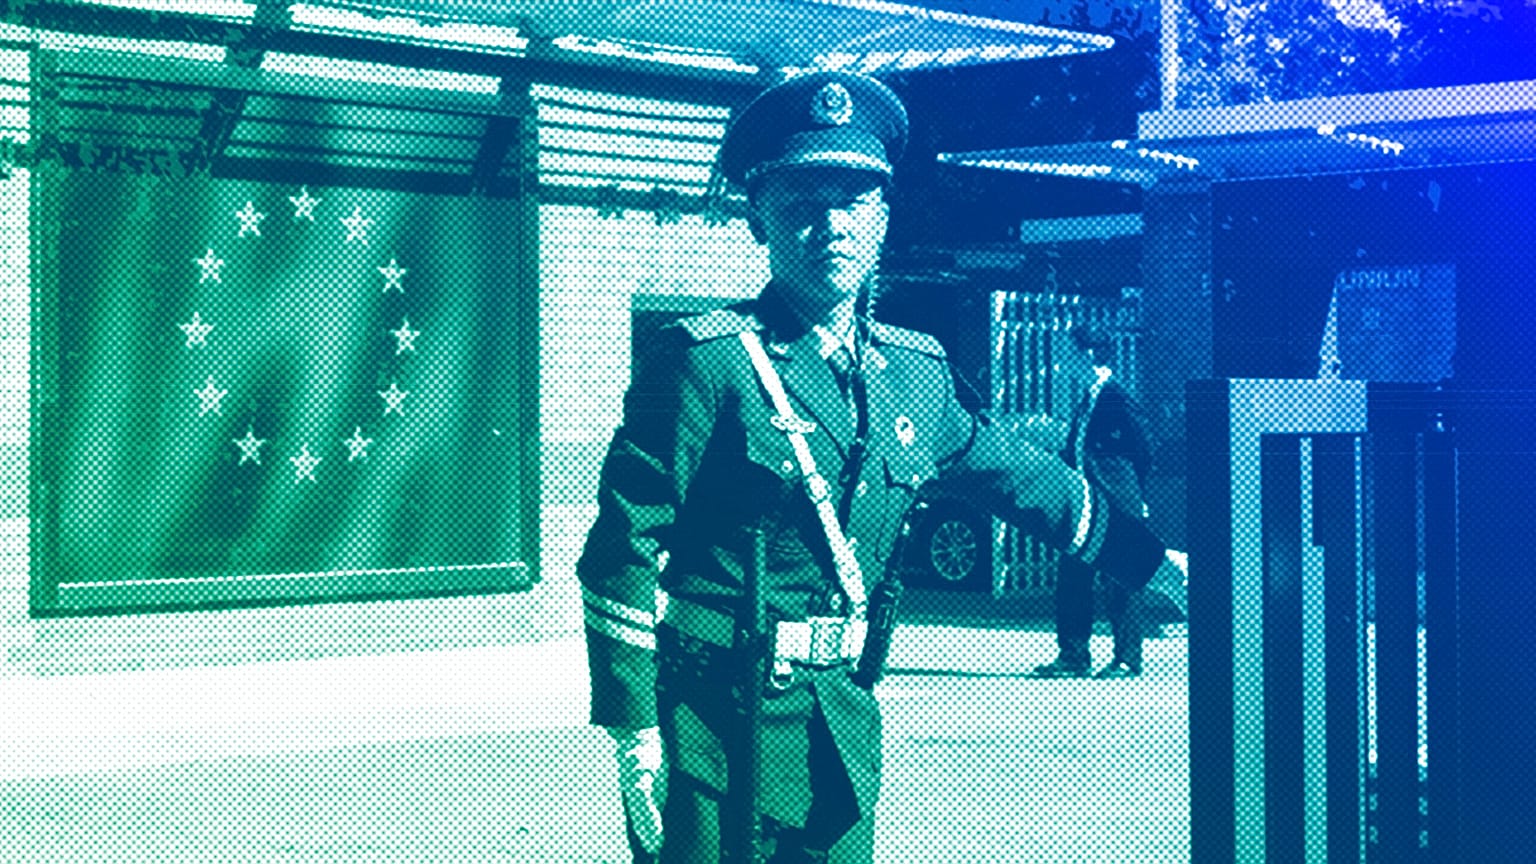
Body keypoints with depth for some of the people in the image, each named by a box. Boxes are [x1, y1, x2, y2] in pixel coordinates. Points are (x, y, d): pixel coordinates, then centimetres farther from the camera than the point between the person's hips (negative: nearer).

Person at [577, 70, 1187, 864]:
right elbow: (625, 551, -12)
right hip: (715, 721, -5)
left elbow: (1014, 473, 23)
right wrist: (634, 735, -16)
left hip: (843, 714, 6)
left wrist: (1154, 562, 29)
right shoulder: (705, 361, -11)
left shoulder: (915, 370, 7)